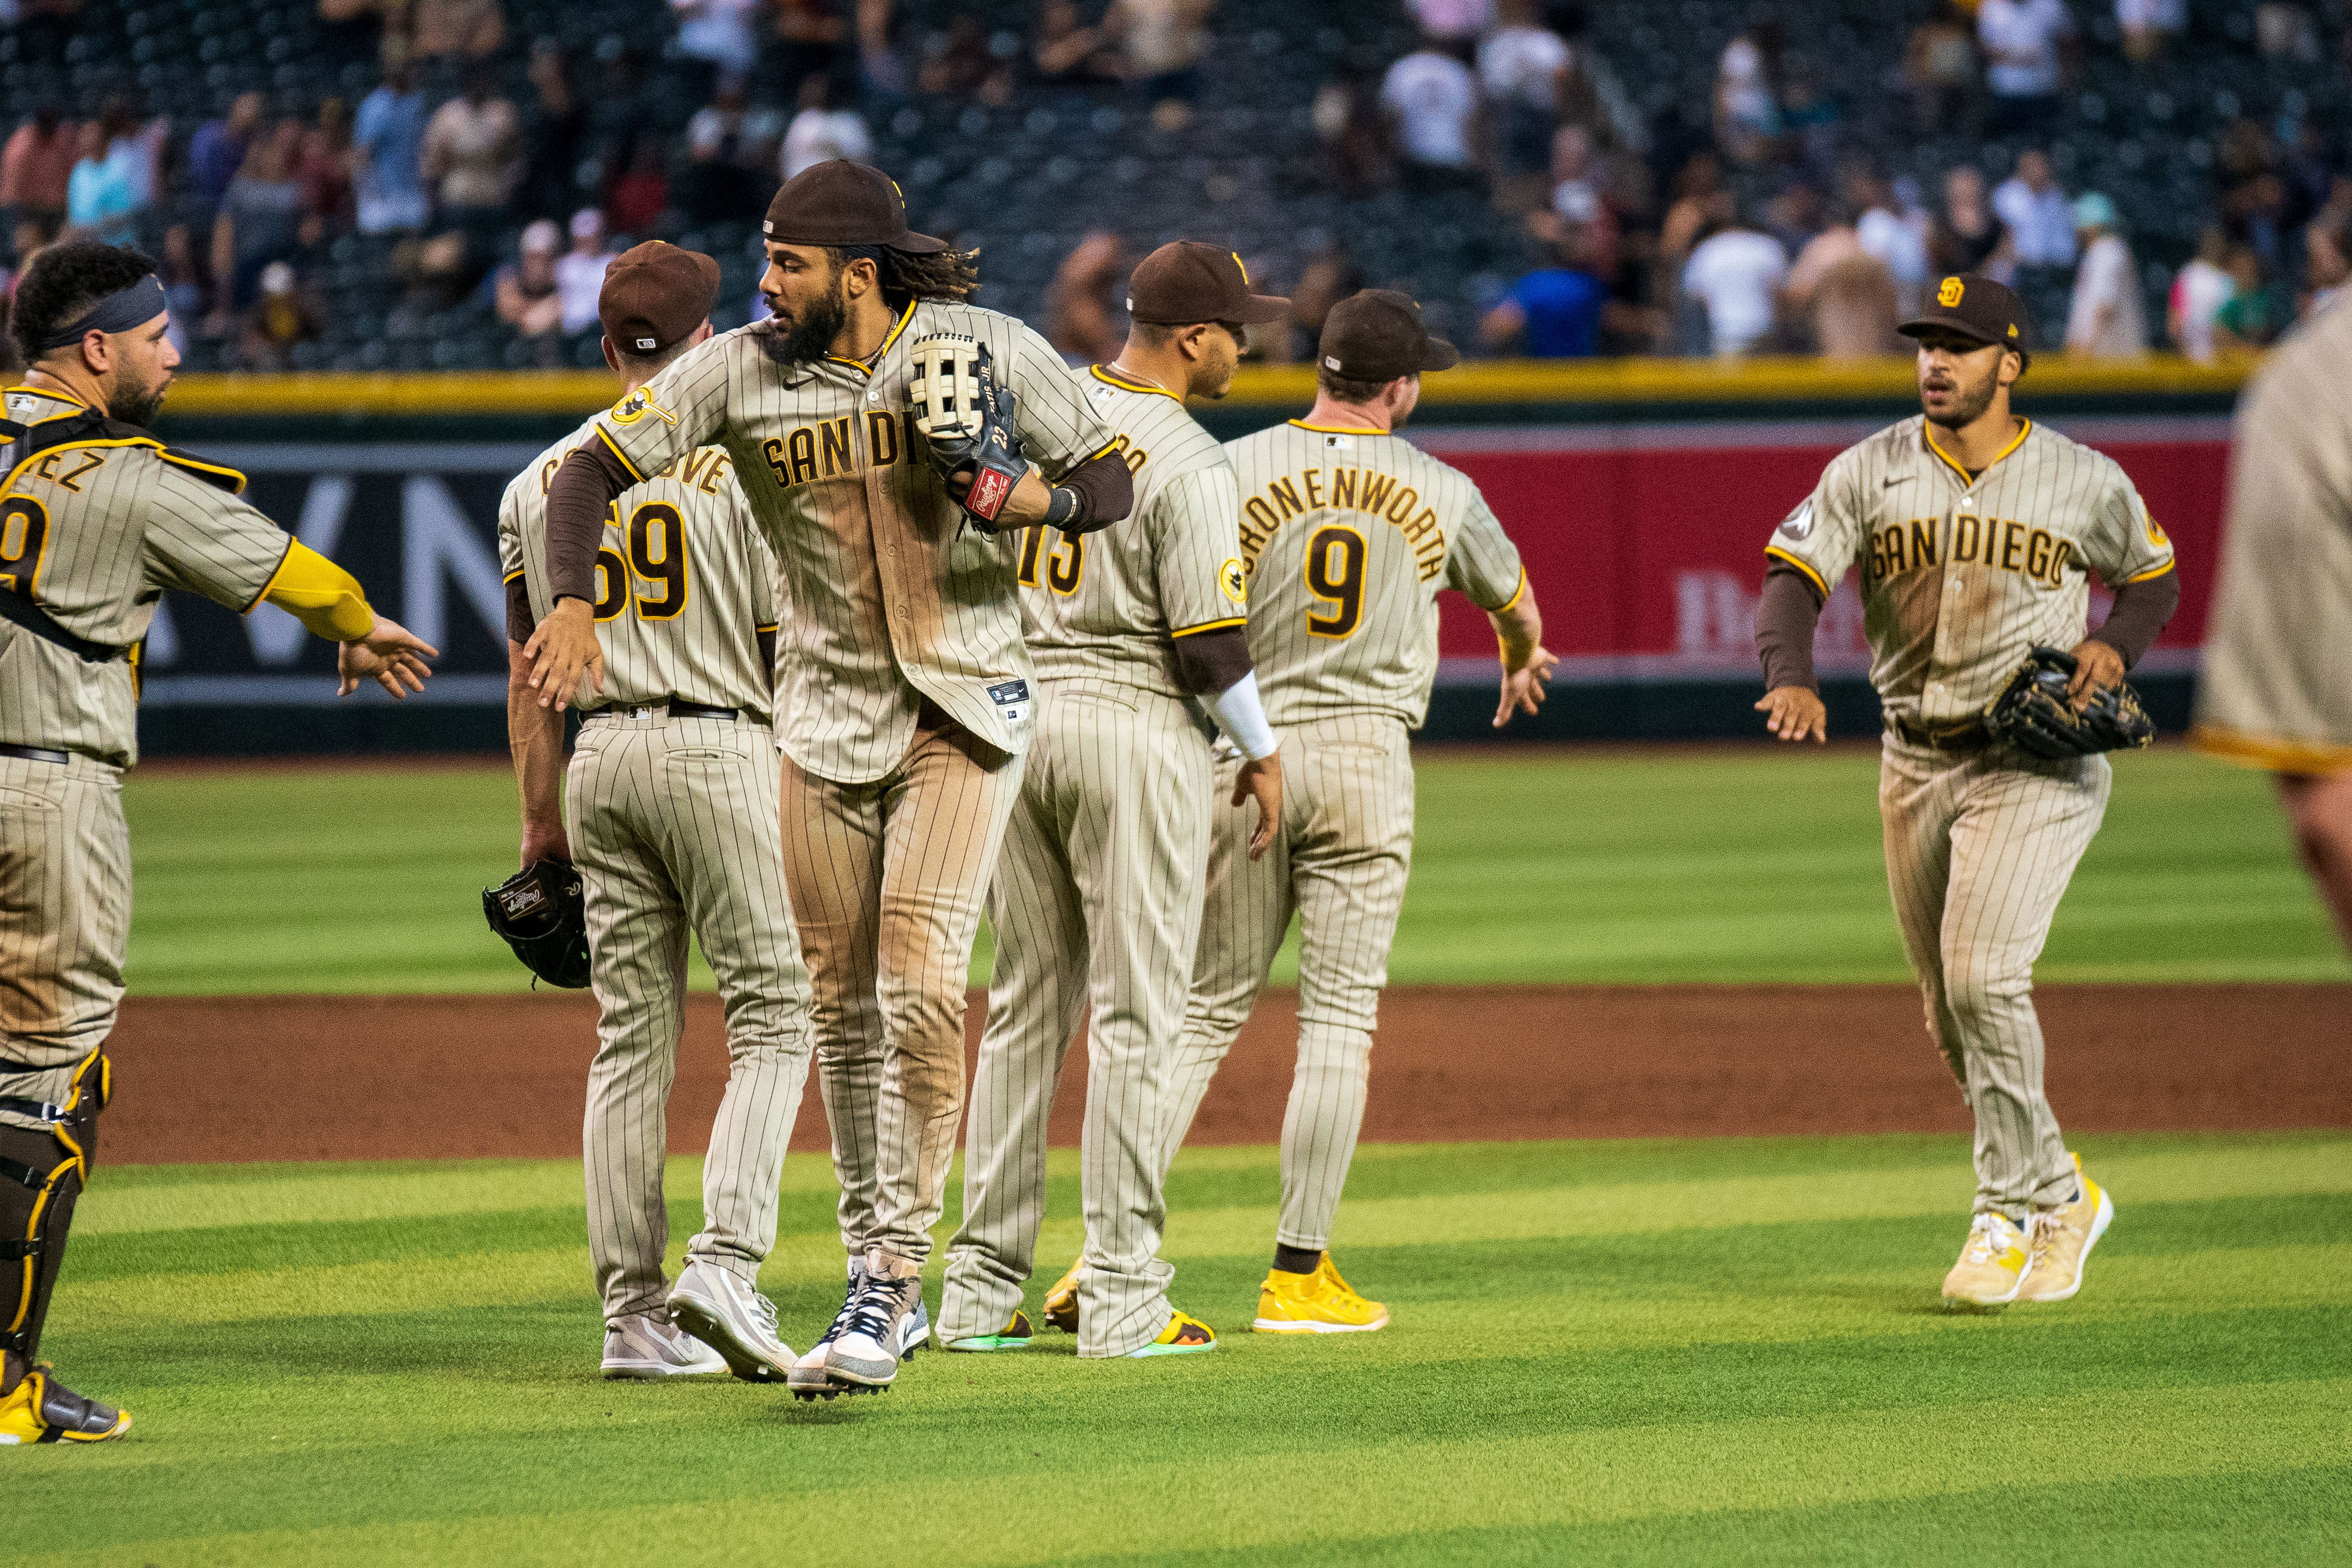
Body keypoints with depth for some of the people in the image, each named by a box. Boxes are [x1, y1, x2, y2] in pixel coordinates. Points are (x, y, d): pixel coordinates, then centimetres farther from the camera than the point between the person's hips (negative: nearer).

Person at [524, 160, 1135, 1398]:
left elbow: (1112, 477, -1)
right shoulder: (741, 371, -6)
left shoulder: (988, 352, -9)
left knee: (921, 987, -16)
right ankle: (878, 1278, 20)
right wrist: (571, 604, -23)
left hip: (964, 711, -3)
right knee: (840, 1009, 6)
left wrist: (1043, 498, -24)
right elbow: (591, 470, -6)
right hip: (824, 714, 3)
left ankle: (891, 1291, -13)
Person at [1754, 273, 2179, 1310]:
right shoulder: (1869, 473, 1)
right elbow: (1791, 579, -8)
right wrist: (1791, 678, -27)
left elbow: (2154, 579, 13)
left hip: (2037, 765, -4)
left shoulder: (2085, 482, -2)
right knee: (1952, 1018, 9)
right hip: (1917, 764, 4)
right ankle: (2061, 1196, 27)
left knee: (1983, 973, -20)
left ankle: (2012, 1214, -11)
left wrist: (2116, 645, -8)